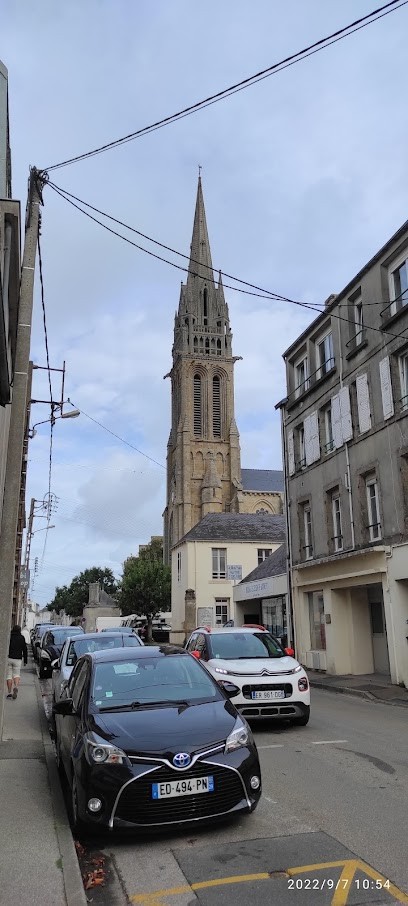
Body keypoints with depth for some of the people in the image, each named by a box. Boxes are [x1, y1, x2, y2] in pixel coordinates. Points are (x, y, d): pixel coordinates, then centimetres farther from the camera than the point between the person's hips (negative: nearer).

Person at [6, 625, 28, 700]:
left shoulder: (9, 636, 4)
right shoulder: (22, 638, 5)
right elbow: (24, 649, 6)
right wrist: (25, 660, 13)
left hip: (8, 658, 0)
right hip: (17, 659, 0)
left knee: (9, 675, 7)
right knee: (16, 674, 10)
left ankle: (9, 692, 3)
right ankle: (16, 687, -17)